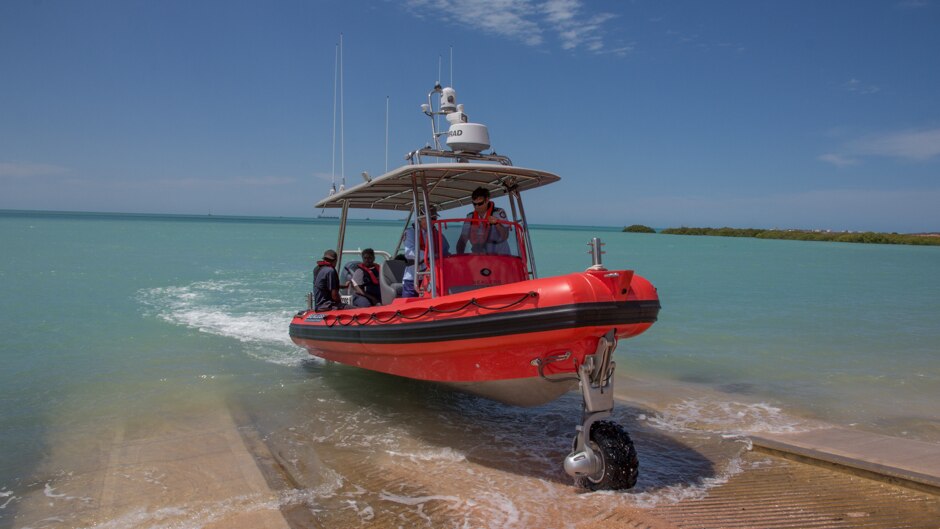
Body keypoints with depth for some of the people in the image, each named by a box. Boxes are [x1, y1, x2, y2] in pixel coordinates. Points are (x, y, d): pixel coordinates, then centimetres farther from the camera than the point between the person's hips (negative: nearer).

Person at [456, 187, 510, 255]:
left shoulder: (498, 213, -5)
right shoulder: (470, 217, 6)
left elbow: (505, 236, -14)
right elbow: (462, 240, 8)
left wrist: (496, 223, -30)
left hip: (499, 256, -3)